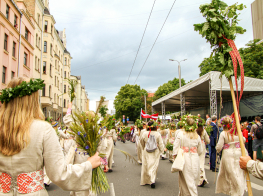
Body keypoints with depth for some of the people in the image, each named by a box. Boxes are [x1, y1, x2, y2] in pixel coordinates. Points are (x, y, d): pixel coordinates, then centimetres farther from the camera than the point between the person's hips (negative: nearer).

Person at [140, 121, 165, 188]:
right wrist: (162, 150, 11)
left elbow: (141, 142, 10)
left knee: (145, 166, 12)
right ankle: (152, 180, -4)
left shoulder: (144, 133, -5)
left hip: (146, 152, 1)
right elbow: (161, 144, -5)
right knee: (154, 166, 5)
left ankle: (145, 181, 20)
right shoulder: (158, 134, -10)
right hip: (155, 152, -1)